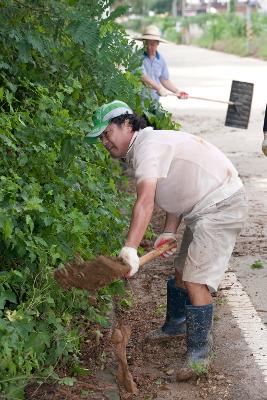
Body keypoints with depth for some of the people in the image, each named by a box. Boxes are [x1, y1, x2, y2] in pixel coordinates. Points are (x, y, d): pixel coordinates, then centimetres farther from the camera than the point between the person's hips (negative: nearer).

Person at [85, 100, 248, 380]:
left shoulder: (149, 145, -21)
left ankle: (199, 352, -1)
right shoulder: (144, 148, 12)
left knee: (196, 281, -14)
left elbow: (145, 202, -36)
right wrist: (169, 232, 2)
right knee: (181, 270, 21)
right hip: (203, 209, 11)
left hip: (220, 207, -11)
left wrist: (130, 249, -43)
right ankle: (176, 325, 43)